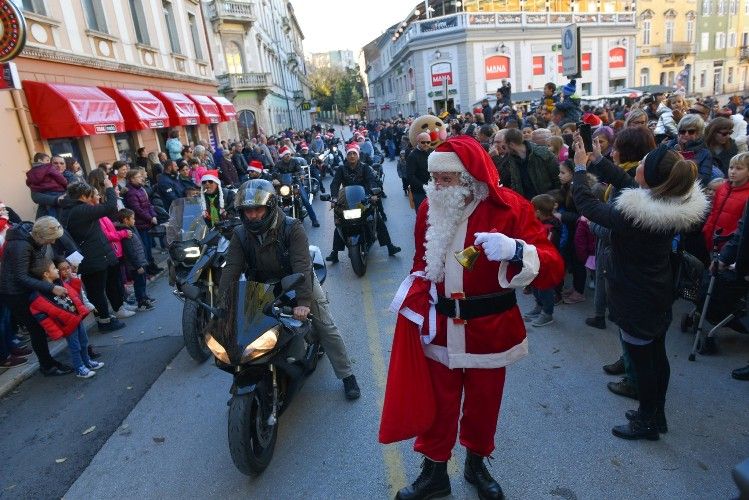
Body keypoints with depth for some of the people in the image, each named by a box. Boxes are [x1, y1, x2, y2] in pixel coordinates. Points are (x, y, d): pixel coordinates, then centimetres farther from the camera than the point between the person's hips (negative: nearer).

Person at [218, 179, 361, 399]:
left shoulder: (292, 228, -25)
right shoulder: (240, 235, -12)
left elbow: (302, 266, -35)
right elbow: (231, 270, -18)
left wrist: (303, 301, -46)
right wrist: (222, 304, -30)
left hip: (298, 280, -3)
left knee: (326, 327, -5)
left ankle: (347, 376, 8)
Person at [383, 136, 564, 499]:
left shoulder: (509, 207, -13)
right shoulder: (430, 209, -1)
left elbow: (552, 269, -18)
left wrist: (514, 250, -37)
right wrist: (410, 298, -3)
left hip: (491, 330, -1)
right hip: (440, 328, 2)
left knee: (484, 404, 18)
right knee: (438, 404, 14)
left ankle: (476, 464, 46)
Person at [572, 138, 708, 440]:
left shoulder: (631, 214, -29)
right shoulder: (679, 205, -6)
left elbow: (586, 203, -17)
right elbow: (624, 180, 4)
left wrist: (580, 168, -3)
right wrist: (593, 162, 7)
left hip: (634, 298, -8)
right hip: (661, 293, 8)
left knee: (641, 360, 7)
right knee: (657, 354, 20)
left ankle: (647, 422, 24)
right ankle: (657, 414, 37)